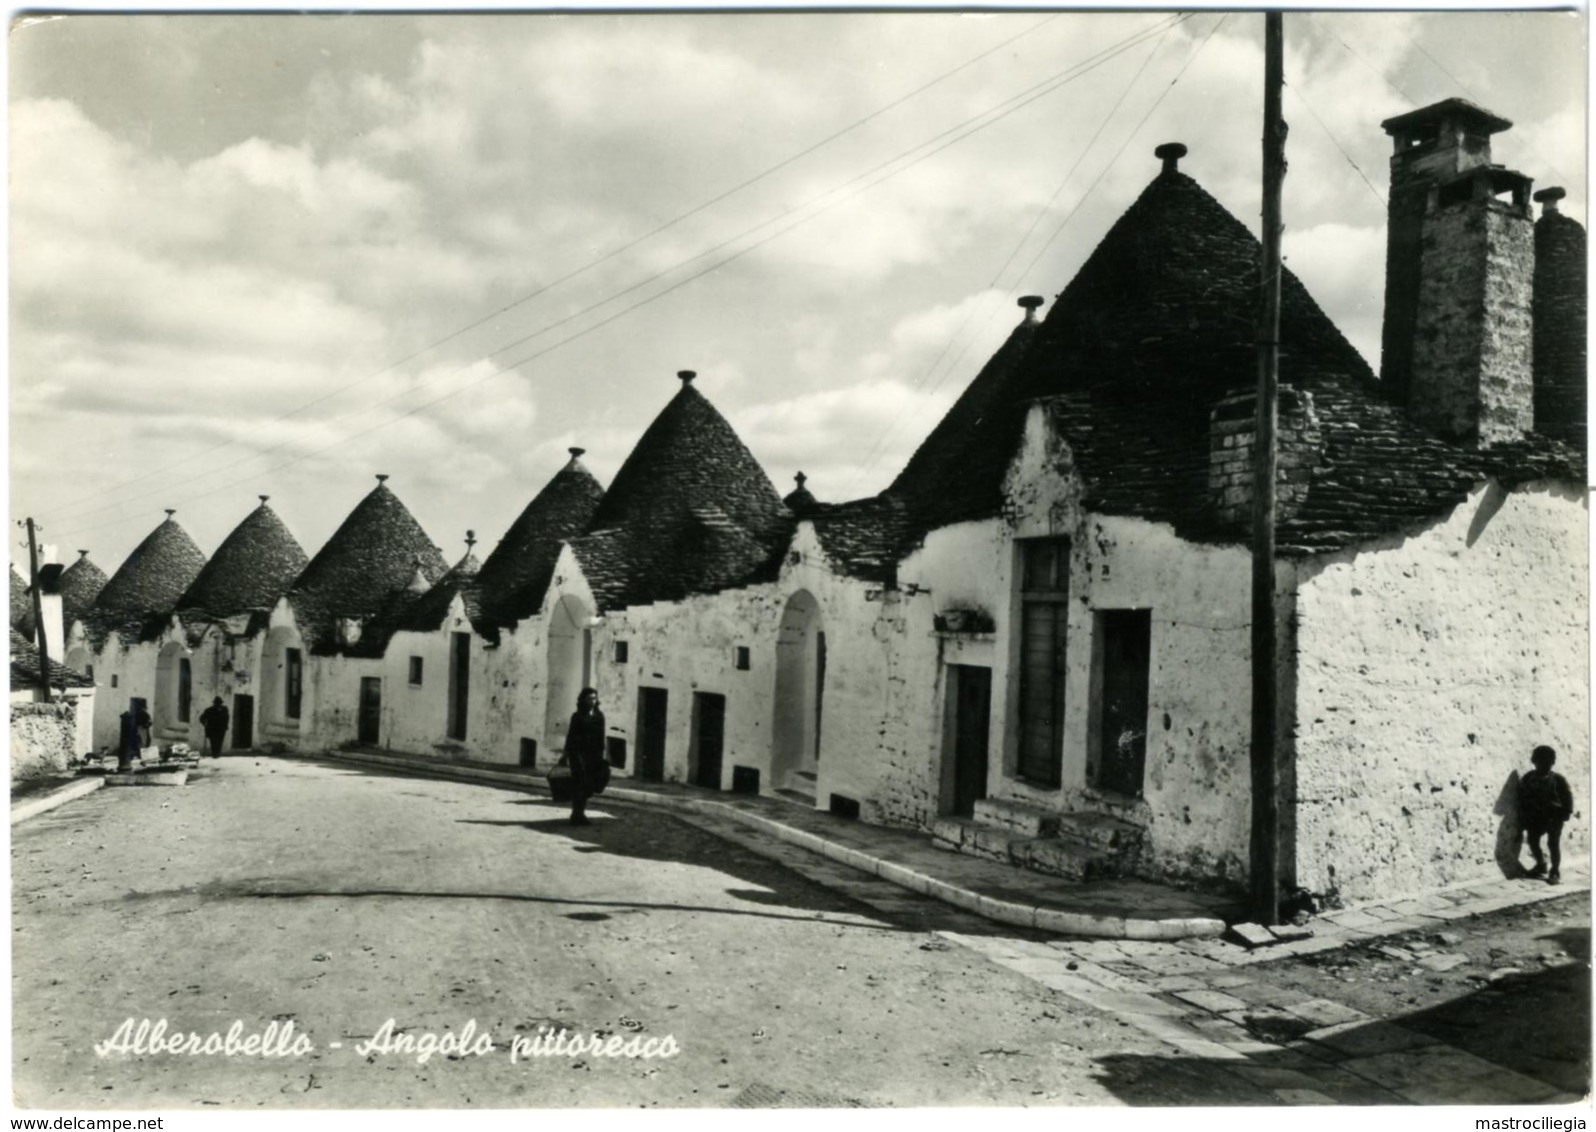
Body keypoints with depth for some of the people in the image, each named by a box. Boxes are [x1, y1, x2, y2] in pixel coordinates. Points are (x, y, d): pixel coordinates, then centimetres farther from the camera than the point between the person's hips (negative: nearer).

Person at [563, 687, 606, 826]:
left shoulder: (599, 716, 9)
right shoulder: (577, 716, -1)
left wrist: (601, 755, 7)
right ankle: (578, 814, -6)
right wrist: (567, 755, -4)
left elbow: (601, 737, 10)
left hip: (593, 753, 4)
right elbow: (570, 735, -1)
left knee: (588, 785, 5)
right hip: (578, 751, -4)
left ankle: (579, 813, 15)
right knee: (579, 783, -8)